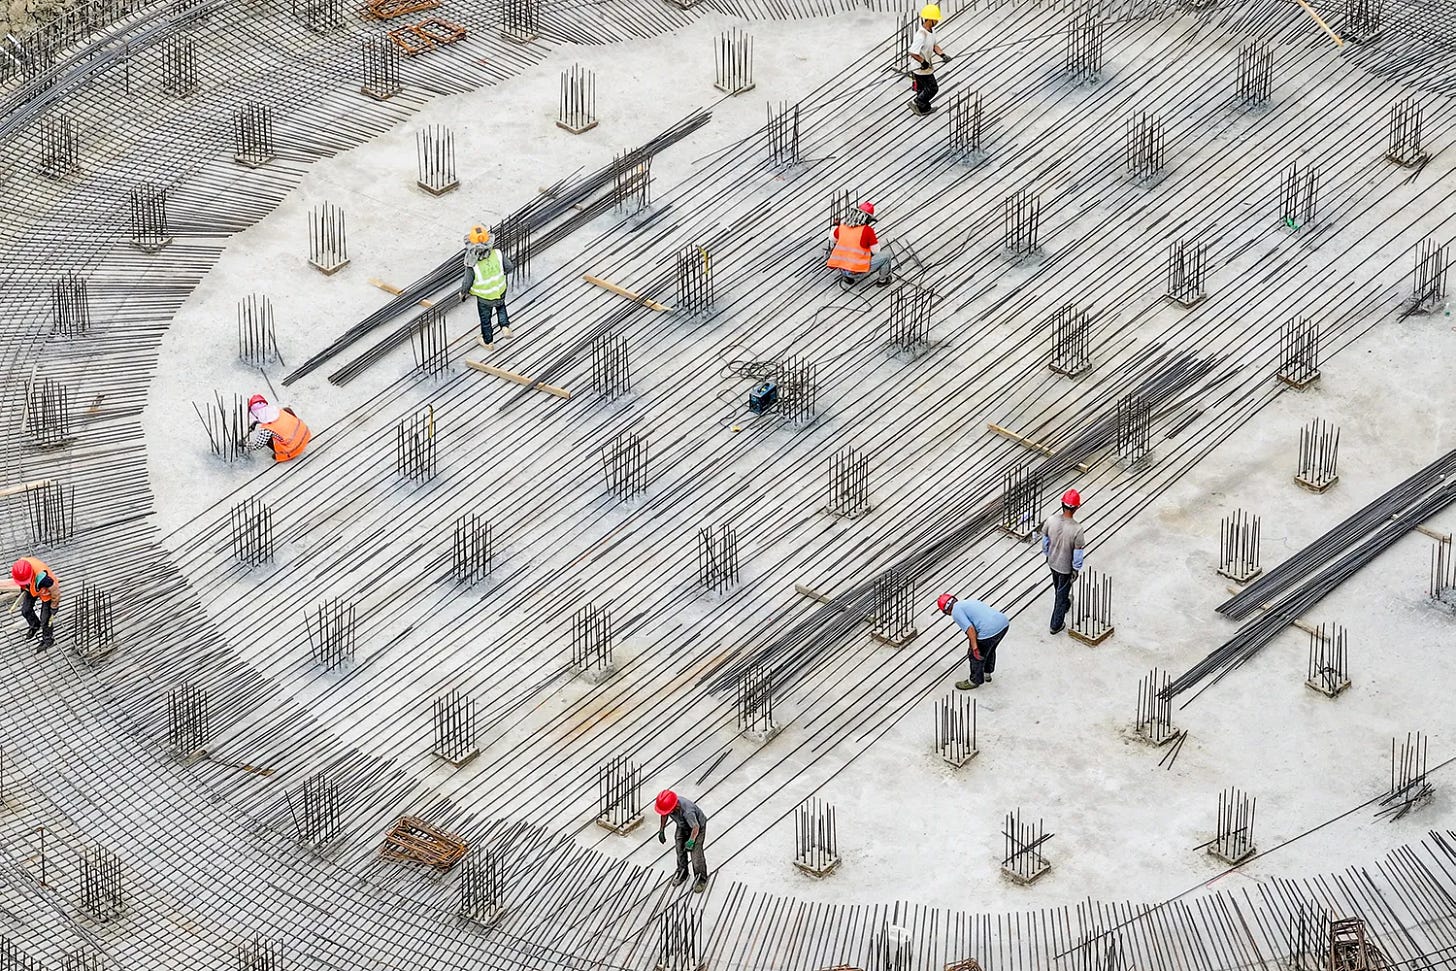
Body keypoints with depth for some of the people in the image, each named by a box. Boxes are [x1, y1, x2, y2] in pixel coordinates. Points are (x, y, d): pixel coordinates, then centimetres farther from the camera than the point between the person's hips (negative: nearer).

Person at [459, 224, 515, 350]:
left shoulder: (472, 265, -35)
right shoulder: (497, 254, -27)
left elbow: (467, 284, -21)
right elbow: (509, 267, -11)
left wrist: (463, 293, 1)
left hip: (484, 298, -2)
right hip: (500, 292, 2)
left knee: (485, 319, 25)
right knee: (501, 307, 37)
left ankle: (488, 342, 46)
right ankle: (505, 327, 27)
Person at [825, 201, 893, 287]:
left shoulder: (842, 227, 1)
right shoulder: (867, 230, -15)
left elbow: (832, 238, 19)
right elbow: (876, 251, -7)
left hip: (841, 269, 6)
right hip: (858, 272, -6)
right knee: (886, 255, 9)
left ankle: (848, 278, 31)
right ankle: (883, 280, 26)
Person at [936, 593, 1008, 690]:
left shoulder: (956, 612, -1)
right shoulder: (968, 602, 27)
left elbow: (970, 629, -13)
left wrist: (974, 647, -9)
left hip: (990, 630, -8)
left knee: (976, 656, 16)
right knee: (990, 649, 34)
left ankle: (975, 681, 35)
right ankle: (987, 674, 54)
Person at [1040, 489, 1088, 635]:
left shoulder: (1051, 521, -22)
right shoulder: (1077, 529, -34)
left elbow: (1045, 541, -4)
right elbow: (1078, 553, -22)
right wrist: (1076, 569, -5)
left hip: (1052, 562, 4)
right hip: (1066, 567, -4)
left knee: (1059, 589, 32)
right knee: (1062, 593, 17)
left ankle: (1064, 605, 61)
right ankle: (1056, 625, 31)